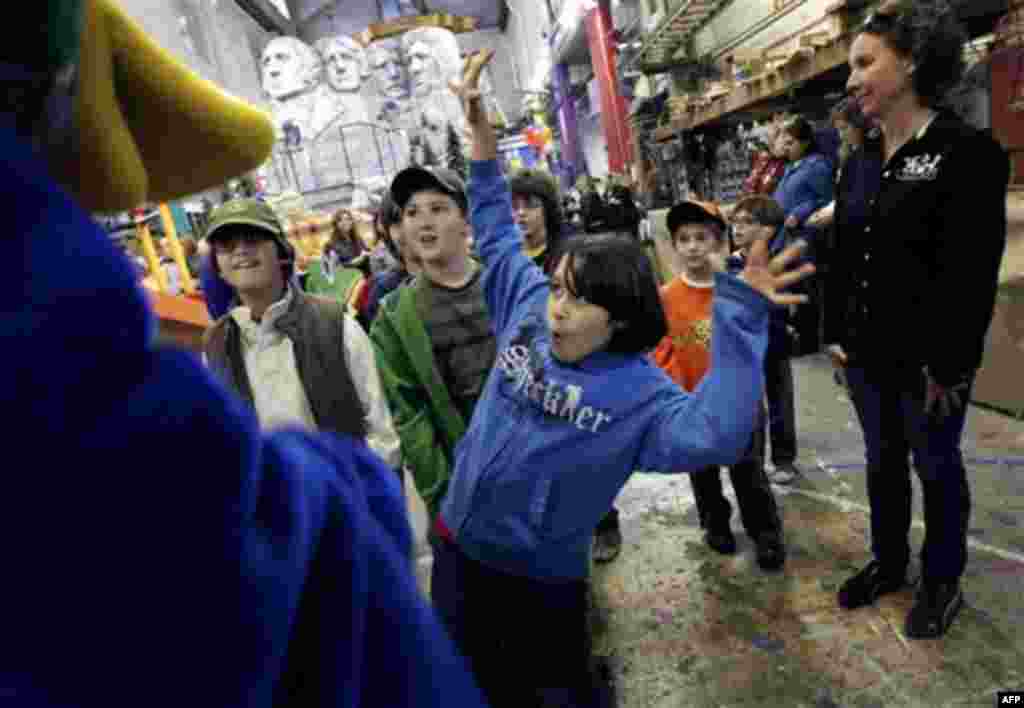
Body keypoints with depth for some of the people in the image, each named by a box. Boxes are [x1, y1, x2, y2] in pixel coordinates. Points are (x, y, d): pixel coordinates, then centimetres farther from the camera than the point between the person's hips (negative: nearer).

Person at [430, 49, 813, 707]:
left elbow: (715, 434, -39)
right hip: (459, 548, 5)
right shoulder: (529, 309, -8)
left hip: (544, 576, -4)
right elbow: (497, 233, 3)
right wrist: (481, 126, 0)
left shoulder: (640, 391, -21)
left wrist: (743, 317, -44)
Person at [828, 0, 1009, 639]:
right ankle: (888, 562, 39)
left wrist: (949, 364, -18)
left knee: (936, 467, 12)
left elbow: (974, 274, -16)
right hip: (867, 351, 6)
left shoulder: (969, 151, -12)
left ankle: (942, 581, 34)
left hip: (928, 360, -6)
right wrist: (836, 334, 7)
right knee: (882, 460, 19)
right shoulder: (860, 160, 7)